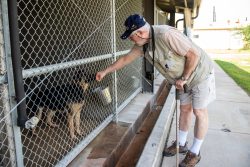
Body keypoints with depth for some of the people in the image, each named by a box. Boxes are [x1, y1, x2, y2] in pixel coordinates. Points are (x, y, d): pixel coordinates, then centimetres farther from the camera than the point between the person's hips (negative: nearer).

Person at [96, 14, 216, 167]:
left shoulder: (166, 34, -34)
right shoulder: (142, 44, -8)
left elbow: (194, 54, -29)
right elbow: (125, 59, 4)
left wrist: (183, 78, -20)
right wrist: (105, 71, 9)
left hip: (200, 73, -7)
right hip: (183, 78, 7)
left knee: (199, 112, 1)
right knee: (185, 109, 15)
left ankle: (195, 153, 15)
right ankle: (182, 144, 31)